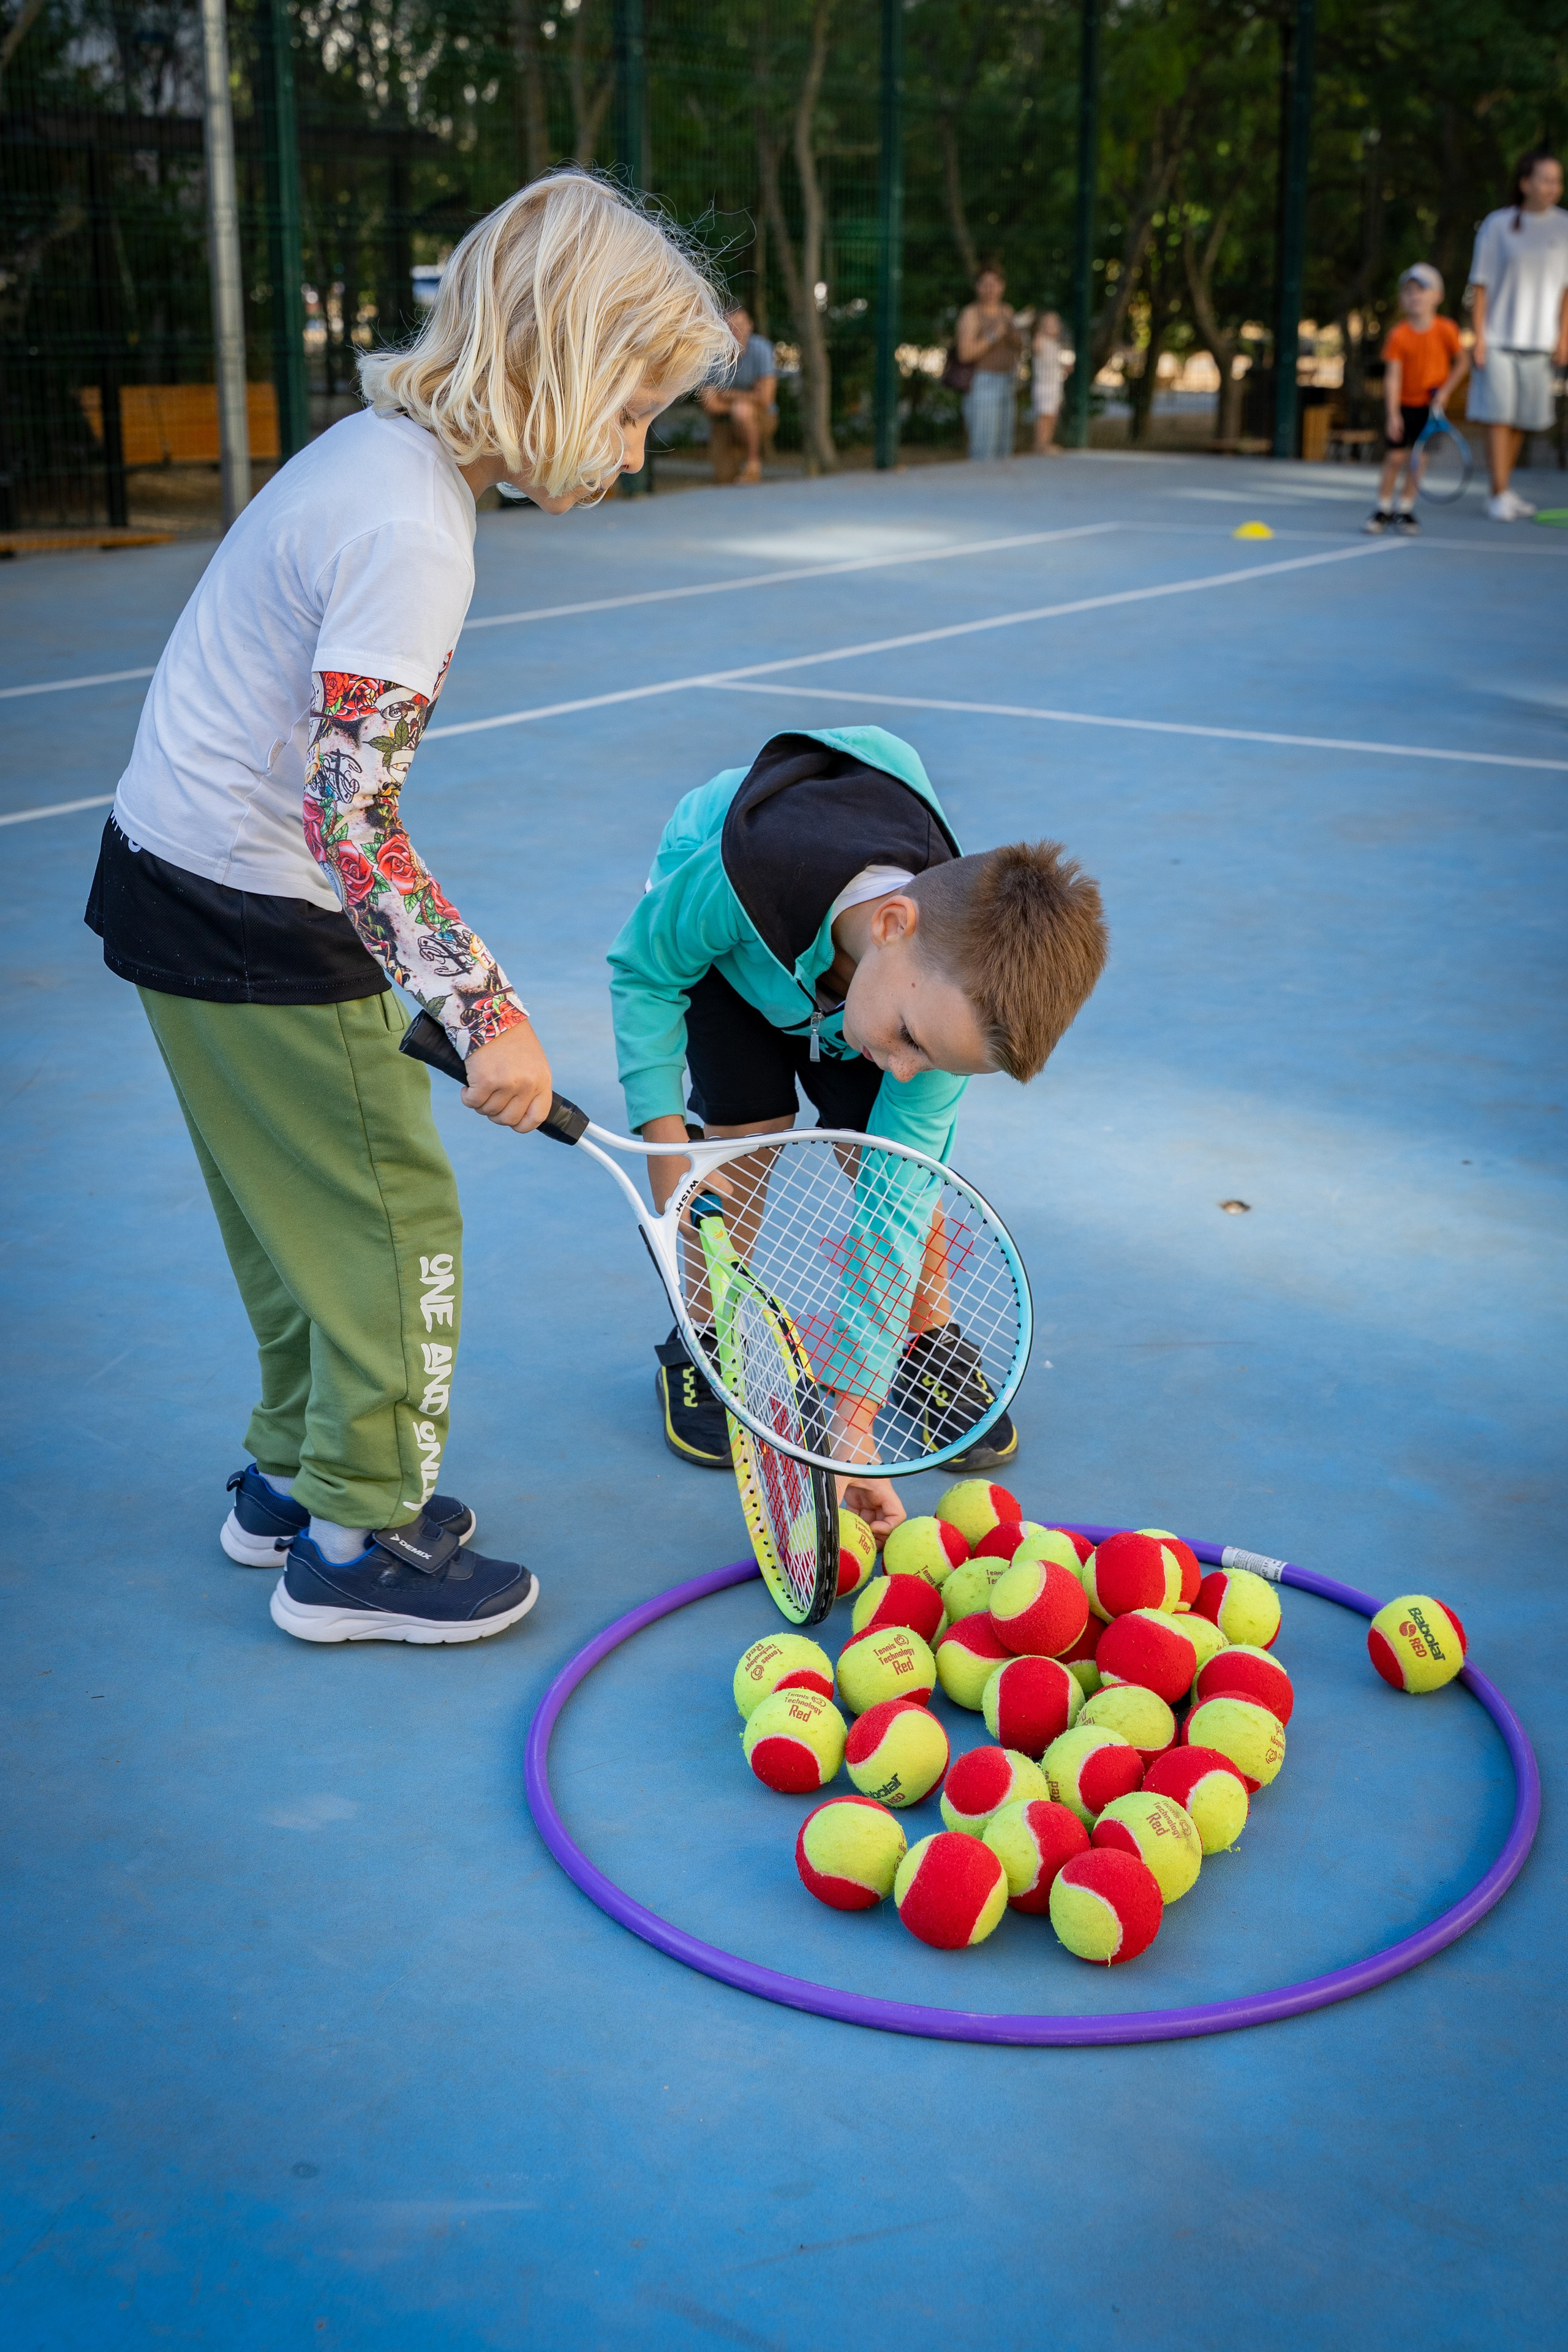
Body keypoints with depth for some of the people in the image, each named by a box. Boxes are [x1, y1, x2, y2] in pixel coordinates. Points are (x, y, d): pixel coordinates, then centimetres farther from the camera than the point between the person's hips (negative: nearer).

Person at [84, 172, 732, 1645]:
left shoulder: (377, 448, 6)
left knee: (302, 1210, 21)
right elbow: (352, 820, -27)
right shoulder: (412, 534, -24)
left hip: (171, 867, 10)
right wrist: (485, 1014, -26)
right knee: (396, 1220, 3)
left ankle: (297, 1472, 36)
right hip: (259, 927, -10)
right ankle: (355, 1546, 16)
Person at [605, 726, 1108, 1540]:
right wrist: (666, 1139, -30)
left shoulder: (954, 995, -36)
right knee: (747, 1137, -16)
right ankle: (703, 1347, 7)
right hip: (728, 951, -1)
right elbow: (642, 972, -22)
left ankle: (930, 1350, 13)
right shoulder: (728, 874, -48)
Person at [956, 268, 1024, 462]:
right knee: (984, 452, -14)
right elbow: (965, 354, -17)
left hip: (1006, 385, 7)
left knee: (1004, 451, 8)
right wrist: (993, 336, -23)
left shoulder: (1006, 312, 12)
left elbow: (1019, 349, 14)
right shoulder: (971, 313, -9)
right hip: (982, 385, -7)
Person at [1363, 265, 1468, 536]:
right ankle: (1384, 509, 9)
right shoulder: (1397, 336, -13)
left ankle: (1405, 509, 11)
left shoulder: (1446, 330, -9)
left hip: (1432, 404, 1)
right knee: (1396, 455, -4)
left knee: (1417, 457, 1)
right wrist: (1393, 414, -23)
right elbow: (1393, 376, -16)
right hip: (1404, 403, -1)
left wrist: (1446, 391, -10)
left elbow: (1462, 363, 2)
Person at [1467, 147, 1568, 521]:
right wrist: (1479, 337, -6)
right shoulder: (1497, 225, -1)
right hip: (1498, 339, -3)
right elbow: (1481, 286, 0)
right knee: (1499, 419, -8)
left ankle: (1505, 491, 18)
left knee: (1521, 421, 6)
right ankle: (1498, 496, -4)